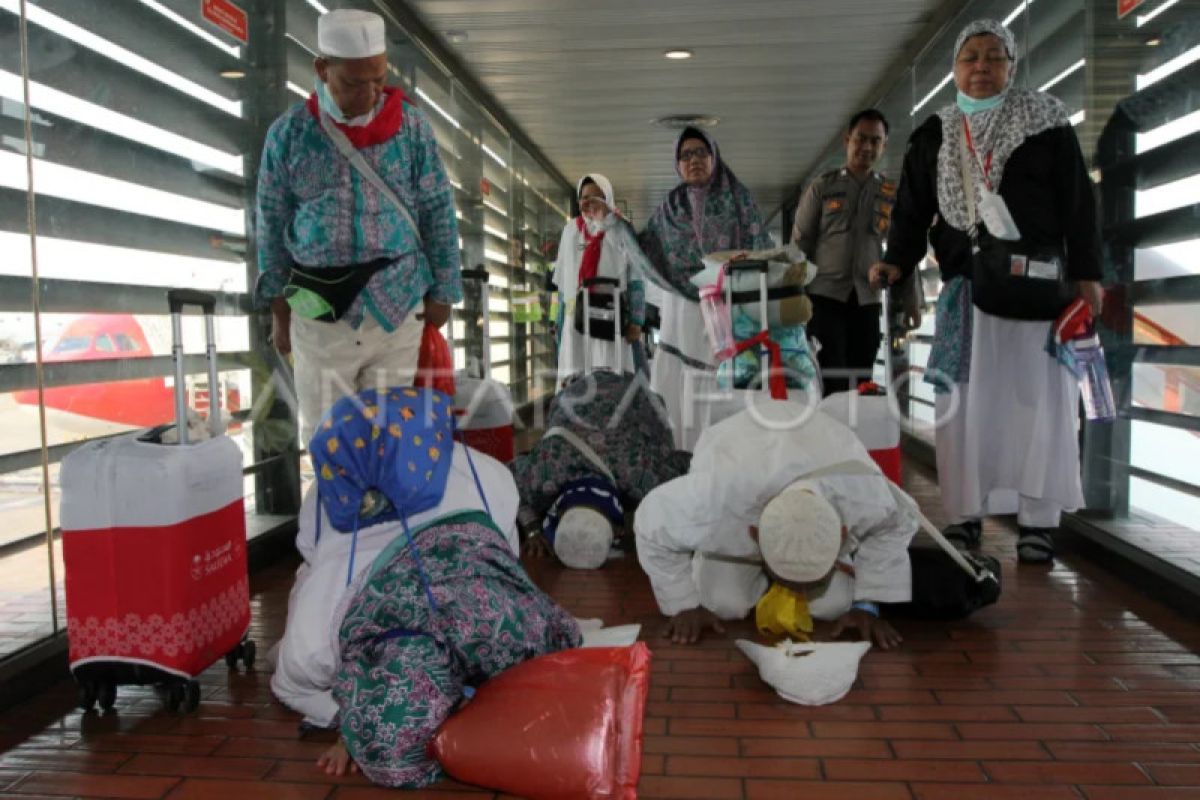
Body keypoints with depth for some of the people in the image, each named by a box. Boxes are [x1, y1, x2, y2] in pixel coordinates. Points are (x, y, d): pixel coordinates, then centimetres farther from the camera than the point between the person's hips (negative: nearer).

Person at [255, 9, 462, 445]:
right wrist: (278, 308, 7)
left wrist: (441, 293, 4)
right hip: (318, 309, 1)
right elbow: (272, 226, 6)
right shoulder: (288, 133, -1)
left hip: (397, 303, 0)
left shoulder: (411, 126, -1)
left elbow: (439, 213, 4)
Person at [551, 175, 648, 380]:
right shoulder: (571, 230, 16)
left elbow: (636, 279, 1)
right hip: (576, 319, 3)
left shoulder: (621, 231, 5)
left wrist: (636, 321, -7)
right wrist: (560, 319, 14)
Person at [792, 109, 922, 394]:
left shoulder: (892, 194, 10)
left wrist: (910, 300, 6)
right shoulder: (822, 187, 4)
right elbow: (800, 243, 5)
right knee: (830, 379, -9)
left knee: (861, 378, 5)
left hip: (867, 298, 3)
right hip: (825, 294, -2)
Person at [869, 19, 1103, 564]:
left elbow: (1077, 203, 3)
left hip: (1035, 283, -2)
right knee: (964, 401, -1)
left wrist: (1085, 273, -3)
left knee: (1036, 398, -3)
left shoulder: (1046, 122, 6)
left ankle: (1038, 520, 2)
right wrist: (897, 262, -10)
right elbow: (913, 209, 7)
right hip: (964, 286, 2)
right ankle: (965, 514, 5)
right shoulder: (934, 135, 12)